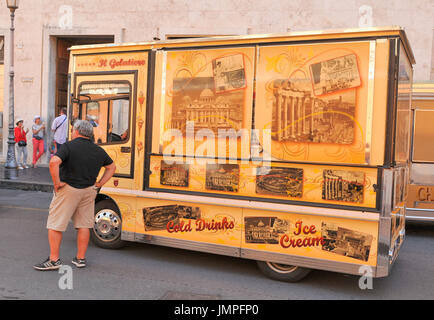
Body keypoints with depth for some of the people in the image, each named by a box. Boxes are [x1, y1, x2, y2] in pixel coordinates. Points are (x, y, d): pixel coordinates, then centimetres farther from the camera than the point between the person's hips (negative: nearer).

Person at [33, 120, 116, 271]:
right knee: (84, 225, 13)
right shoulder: (98, 151, 6)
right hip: (88, 191, 5)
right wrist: (99, 184, 13)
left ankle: (54, 260, 8)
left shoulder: (69, 146, -12)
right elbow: (111, 167, 17)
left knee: (55, 224, 5)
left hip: (68, 190, -5)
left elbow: (54, 162, -28)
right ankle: (80, 258, 19)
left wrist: (57, 183, -17)